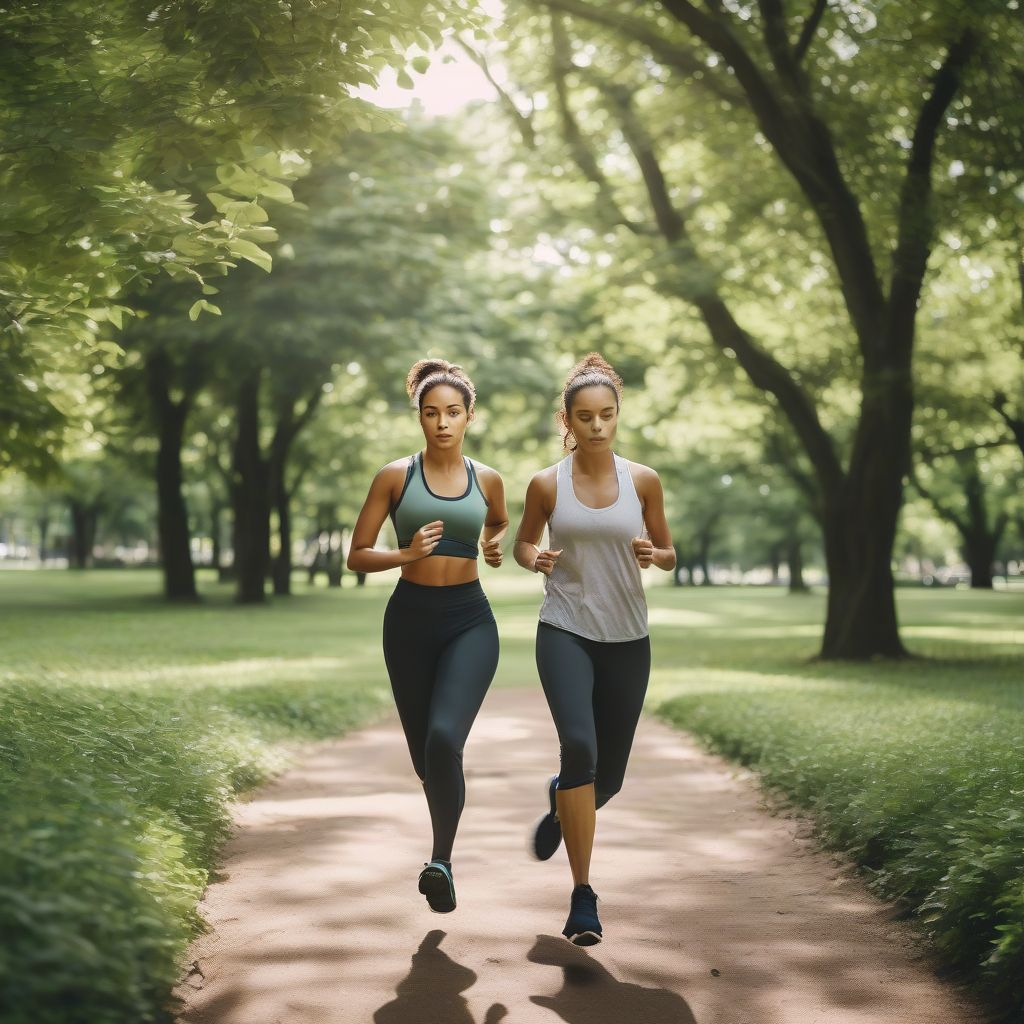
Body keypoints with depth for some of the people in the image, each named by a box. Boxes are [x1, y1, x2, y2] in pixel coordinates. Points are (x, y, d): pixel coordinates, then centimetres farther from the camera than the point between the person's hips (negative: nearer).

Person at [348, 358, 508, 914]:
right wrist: (407, 554, -18)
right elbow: (357, 556, 0)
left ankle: (441, 860, -11)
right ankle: (446, 819, 42)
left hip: (469, 621, -1)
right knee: (424, 756, 11)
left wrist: (496, 546, 5)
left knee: (444, 737, -24)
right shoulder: (395, 476, -1)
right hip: (410, 618, 1)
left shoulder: (487, 480, 5)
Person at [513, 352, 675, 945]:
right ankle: (583, 897, -17)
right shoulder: (547, 485, -1)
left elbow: (670, 553, 11)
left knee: (610, 775, 7)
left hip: (627, 640, 2)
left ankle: (562, 805, 47)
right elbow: (524, 542, 15)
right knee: (579, 744, -25)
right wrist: (535, 558, -8)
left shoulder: (642, 481, 1)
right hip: (565, 632, -2)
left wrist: (654, 555, -12)